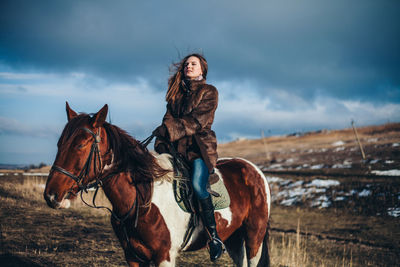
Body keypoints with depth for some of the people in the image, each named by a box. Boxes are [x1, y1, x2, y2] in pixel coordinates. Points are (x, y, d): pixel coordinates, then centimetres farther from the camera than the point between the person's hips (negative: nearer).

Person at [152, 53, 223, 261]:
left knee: (197, 184, -27)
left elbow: (197, 121, -9)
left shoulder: (209, 92, 4)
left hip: (200, 145, -6)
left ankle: (214, 236, -21)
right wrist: (161, 144, -3)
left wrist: (170, 129, -19)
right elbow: (169, 119, 14)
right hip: (178, 148, 6)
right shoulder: (177, 93, 21)